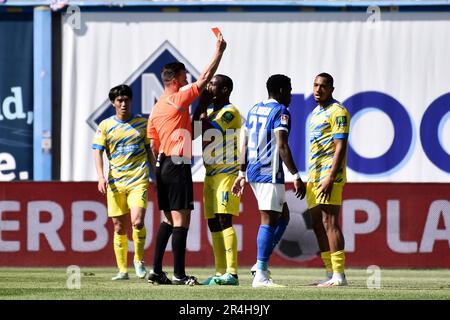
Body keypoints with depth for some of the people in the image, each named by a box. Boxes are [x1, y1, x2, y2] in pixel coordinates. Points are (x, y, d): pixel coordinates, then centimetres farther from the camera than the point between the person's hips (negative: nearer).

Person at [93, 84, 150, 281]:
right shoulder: (105, 126, 6)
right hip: (115, 182, 1)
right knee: (119, 227, 4)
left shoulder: (142, 123, 8)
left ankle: (139, 260, 4)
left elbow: (150, 150, 14)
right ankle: (122, 270, 11)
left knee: (137, 222, -18)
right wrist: (101, 176, -12)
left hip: (138, 181, -1)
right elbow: (98, 152, 2)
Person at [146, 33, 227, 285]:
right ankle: (179, 274, -11)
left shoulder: (156, 109, 14)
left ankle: (157, 271, 11)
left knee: (169, 219, 15)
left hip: (163, 166, 8)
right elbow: (205, 78, -6)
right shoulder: (178, 99, -7)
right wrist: (219, 52, 2)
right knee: (181, 220, -8)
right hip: (178, 165, -8)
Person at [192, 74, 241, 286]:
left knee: (224, 220, -16)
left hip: (226, 173, -9)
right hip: (211, 174, 9)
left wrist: (202, 105, -10)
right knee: (213, 224, 7)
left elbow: (206, 130, -19)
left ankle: (232, 273, -19)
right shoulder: (211, 112, 19)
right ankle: (220, 273, 9)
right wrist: (201, 106, 10)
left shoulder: (230, 112, -9)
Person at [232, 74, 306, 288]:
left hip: (253, 172, 9)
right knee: (269, 220, -8)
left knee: (283, 215, 18)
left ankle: (261, 265, 10)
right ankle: (261, 275, -12)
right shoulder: (280, 112, -9)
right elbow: (282, 147, -18)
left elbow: (245, 144, 17)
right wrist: (296, 176, -18)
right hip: (270, 173, -9)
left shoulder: (254, 110, 16)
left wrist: (242, 173, 21)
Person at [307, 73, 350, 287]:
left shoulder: (337, 112, -8)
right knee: (318, 225, 7)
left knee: (329, 222, -14)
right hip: (314, 176, 10)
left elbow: (340, 147, -15)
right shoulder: (316, 112, 21)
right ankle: (330, 274, 9)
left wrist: (330, 178, -22)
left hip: (329, 174, -10)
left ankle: (339, 275, -15)